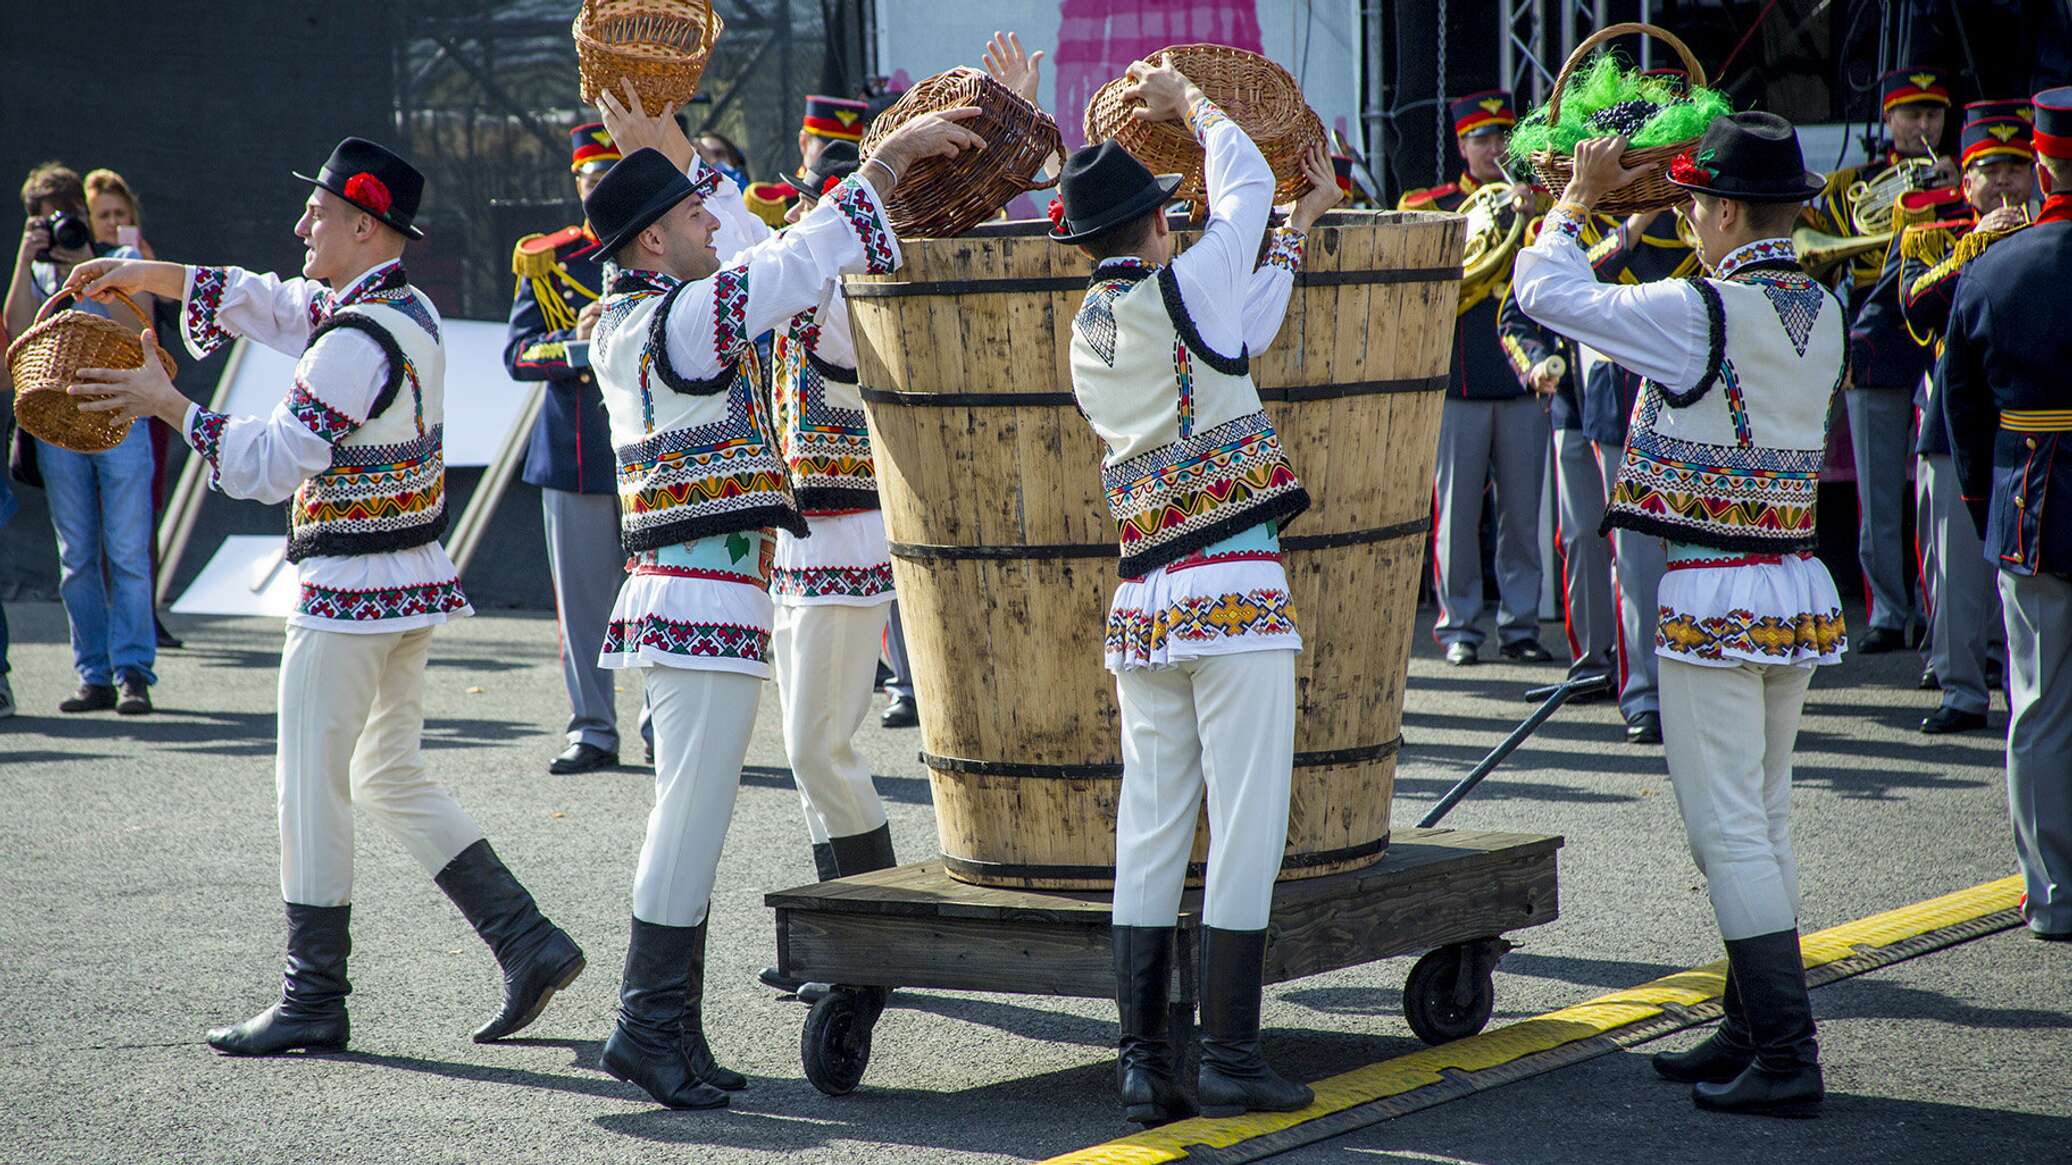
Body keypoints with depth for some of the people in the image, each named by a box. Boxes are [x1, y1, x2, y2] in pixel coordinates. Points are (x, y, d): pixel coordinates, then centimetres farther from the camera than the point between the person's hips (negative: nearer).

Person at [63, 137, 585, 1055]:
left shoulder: (357, 341, -20)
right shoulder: (410, 307, 9)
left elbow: (269, 463, -18)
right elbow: (269, 304, 21)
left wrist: (167, 404, -12)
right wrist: (149, 276, 17)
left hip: (349, 593, -9)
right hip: (413, 582, 10)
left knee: (312, 785, 0)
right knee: (390, 780, 16)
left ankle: (313, 1002, 7)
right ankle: (529, 942, 11)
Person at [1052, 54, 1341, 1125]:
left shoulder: (1087, 331, 12)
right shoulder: (1180, 290, -7)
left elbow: (1235, 336, 18)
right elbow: (1245, 185, 10)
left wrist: (1303, 223, 26)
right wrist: (1185, 100, 26)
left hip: (1141, 600, 7)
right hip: (1235, 593, -7)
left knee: (1149, 837, 8)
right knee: (1246, 830, -2)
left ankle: (1143, 1060, 8)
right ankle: (1229, 1057, -2)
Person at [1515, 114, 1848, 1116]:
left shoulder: (1699, 312, -17)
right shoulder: (1822, 312, 5)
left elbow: (1545, 290, -8)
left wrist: (1579, 195, 8)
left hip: (1714, 597, -8)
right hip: (1801, 588, 8)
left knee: (1729, 829, -4)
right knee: (1761, 823, 16)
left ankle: (1787, 1058, -6)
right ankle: (1753, 1032, 22)